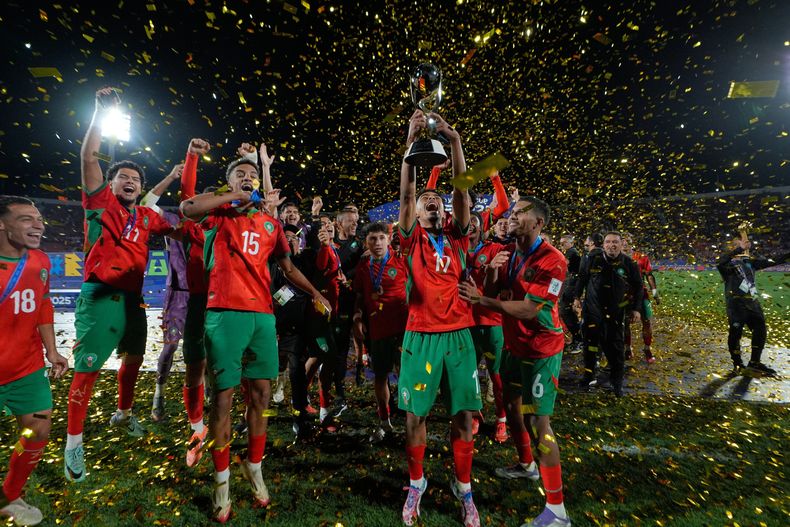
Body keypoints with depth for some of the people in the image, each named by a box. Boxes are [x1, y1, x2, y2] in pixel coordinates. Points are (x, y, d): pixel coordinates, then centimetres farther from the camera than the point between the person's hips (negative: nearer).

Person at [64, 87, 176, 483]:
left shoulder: (146, 217, 11)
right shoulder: (101, 202, 1)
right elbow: (89, 157, -8)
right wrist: (101, 111, -11)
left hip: (133, 299, 6)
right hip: (100, 297, -5)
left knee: (133, 359, 18)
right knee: (88, 369, -4)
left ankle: (123, 414, 40)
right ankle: (73, 443, 8)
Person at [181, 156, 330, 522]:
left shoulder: (270, 223, 17)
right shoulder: (220, 213, 7)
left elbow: (287, 266, 24)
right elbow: (187, 208, -15)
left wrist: (313, 291, 18)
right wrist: (235, 198, -7)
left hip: (263, 313, 4)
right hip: (226, 312, -4)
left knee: (261, 392, 8)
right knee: (224, 394, 1)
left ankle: (254, 467, 28)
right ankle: (222, 479, 17)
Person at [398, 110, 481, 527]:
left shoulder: (457, 238, 9)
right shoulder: (412, 239, 5)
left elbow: (462, 191, -2)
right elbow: (406, 193, -7)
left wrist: (455, 141, -9)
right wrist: (411, 140, -13)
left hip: (458, 334, 1)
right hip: (420, 335, -1)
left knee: (463, 415, 6)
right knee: (415, 414, 6)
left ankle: (464, 489, 25)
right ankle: (416, 483, 28)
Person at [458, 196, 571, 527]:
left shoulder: (552, 261, -23)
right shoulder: (507, 254, 2)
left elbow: (529, 310, -28)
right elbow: (492, 293, 1)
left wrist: (481, 300, -28)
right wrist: (491, 271, -19)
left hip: (541, 351, -8)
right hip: (515, 346, 8)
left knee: (540, 421, -8)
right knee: (511, 405, 21)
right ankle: (526, 465, 46)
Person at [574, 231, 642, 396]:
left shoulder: (629, 264, -6)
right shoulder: (593, 259, -8)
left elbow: (637, 287, 5)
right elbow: (582, 278, 7)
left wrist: (635, 309, 4)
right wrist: (577, 297, 10)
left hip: (615, 313, 0)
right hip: (592, 309, 0)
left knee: (616, 346, 3)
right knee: (590, 342, 8)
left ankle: (617, 381, 19)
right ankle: (589, 373, 26)